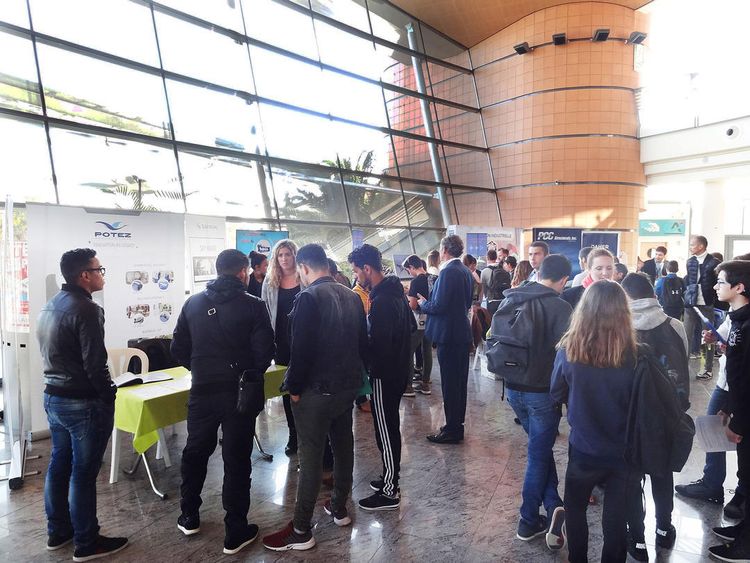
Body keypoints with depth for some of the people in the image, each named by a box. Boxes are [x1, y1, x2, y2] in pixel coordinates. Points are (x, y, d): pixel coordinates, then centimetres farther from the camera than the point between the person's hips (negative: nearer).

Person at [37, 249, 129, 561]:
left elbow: (51, 353, 14)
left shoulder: (50, 306, 9)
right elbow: (95, 364, -22)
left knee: (58, 465, 19)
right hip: (83, 403, -9)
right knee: (83, 473, 2)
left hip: (53, 397, 9)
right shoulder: (85, 309, -21)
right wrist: (109, 396, -10)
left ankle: (58, 532, 34)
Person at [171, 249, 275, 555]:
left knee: (195, 452, 22)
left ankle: (189, 518, 37)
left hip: (201, 391, 4)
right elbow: (265, 351, -13)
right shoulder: (253, 305, -11)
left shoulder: (193, 303, 2)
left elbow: (178, 349, 4)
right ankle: (235, 532, 16)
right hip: (239, 393, -4)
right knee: (236, 460, 7)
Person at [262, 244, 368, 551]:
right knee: (343, 446, 19)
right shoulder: (352, 296, 6)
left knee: (311, 458, 0)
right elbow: (362, 341, 11)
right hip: (348, 385, 7)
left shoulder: (308, 298, -17)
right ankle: (340, 508, 34)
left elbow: (301, 349, -21)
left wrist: (294, 388, -9)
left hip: (317, 390, -7)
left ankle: (301, 531, 11)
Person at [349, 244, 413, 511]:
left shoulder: (381, 301, -24)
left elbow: (377, 345, -26)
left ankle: (389, 493, 14)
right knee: (391, 428, 20)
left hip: (385, 376, -10)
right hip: (399, 371, 10)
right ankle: (391, 478, 35)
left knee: (386, 432, 2)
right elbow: (412, 326, 18)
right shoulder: (396, 291, 7)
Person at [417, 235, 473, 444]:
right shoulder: (465, 271, 10)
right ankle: (457, 423, 28)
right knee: (459, 381, 16)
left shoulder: (448, 272, -18)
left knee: (449, 382, 0)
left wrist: (423, 303, -2)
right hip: (463, 332, 9)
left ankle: (452, 430, 9)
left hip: (448, 334, -9)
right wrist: (429, 302, 19)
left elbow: (438, 306, -22)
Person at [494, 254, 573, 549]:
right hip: (543, 391, -5)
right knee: (538, 454, 9)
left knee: (540, 447, 22)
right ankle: (528, 521, 19)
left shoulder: (511, 300, 1)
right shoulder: (560, 308, -17)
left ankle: (552, 505, 19)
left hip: (513, 387, 5)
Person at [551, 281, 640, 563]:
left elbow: (557, 394, -4)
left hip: (583, 448, 0)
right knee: (616, 517, 20)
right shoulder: (633, 356, -22)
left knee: (574, 508, 24)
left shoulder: (568, 351, -20)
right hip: (623, 451, 0)